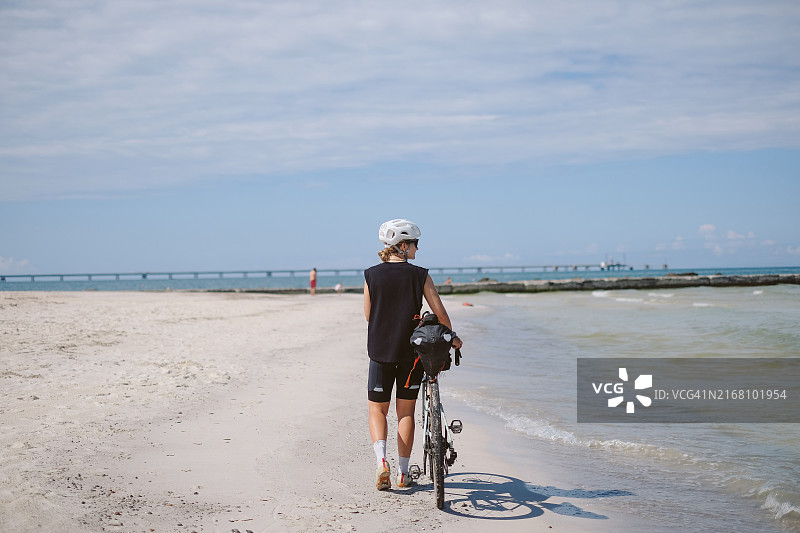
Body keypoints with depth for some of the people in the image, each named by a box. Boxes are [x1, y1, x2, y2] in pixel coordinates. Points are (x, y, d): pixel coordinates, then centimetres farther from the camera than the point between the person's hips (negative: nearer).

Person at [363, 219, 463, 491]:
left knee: (377, 409, 12)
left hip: (380, 351, 1)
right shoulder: (420, 275, -6)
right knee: (406, 412, 11)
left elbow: (368, 315, 4)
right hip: (411, 351, 0)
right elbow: (440, 312, -6)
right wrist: (451, 336, 11)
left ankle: (381, 461, -11)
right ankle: (403, 473, 12)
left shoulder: (371, 275, -3)